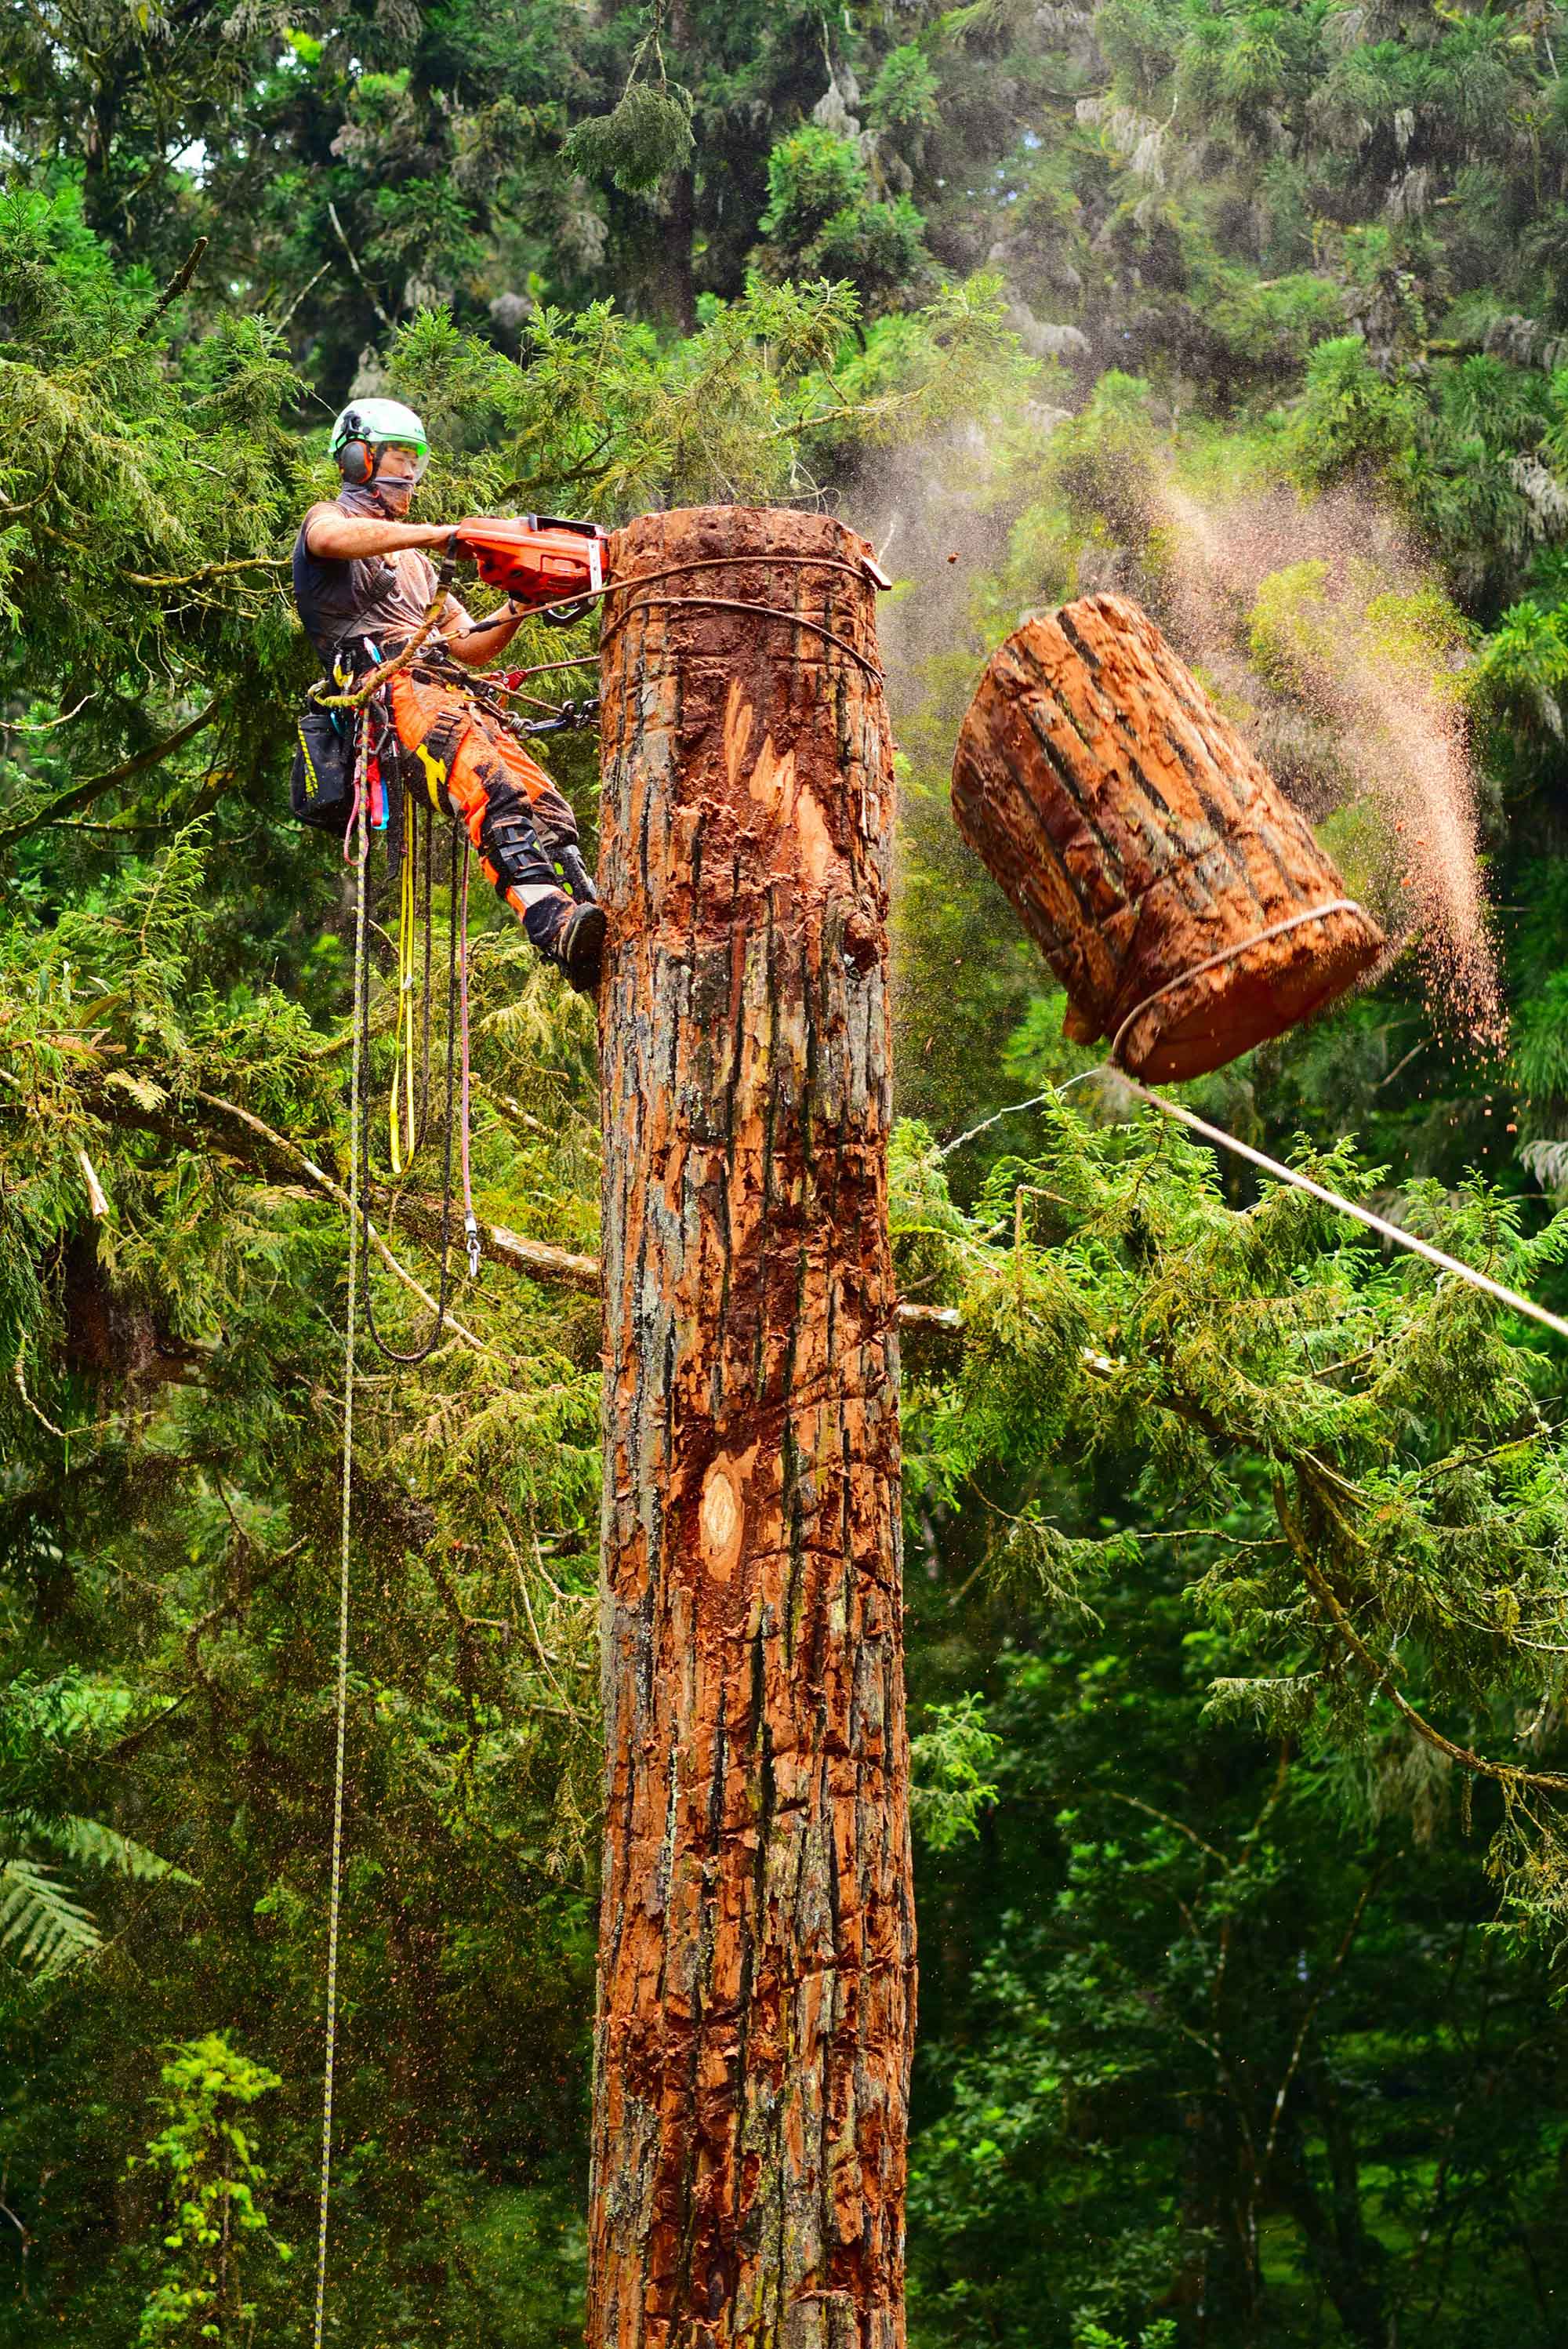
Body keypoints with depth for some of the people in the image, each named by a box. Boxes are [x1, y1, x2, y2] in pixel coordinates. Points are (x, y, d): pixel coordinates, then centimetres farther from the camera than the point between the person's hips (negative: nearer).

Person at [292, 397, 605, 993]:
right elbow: (331, 539, -14)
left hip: (450, 692, 8)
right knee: (495, 793, -34)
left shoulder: (412, 556, 39)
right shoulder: (330, 516, 16)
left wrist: (519, 606, 13)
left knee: (542, 803, -16)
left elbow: (472, 646, 33)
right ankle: (554, 923, -52)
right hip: (387, 687, -8)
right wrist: (439, 534, -21)